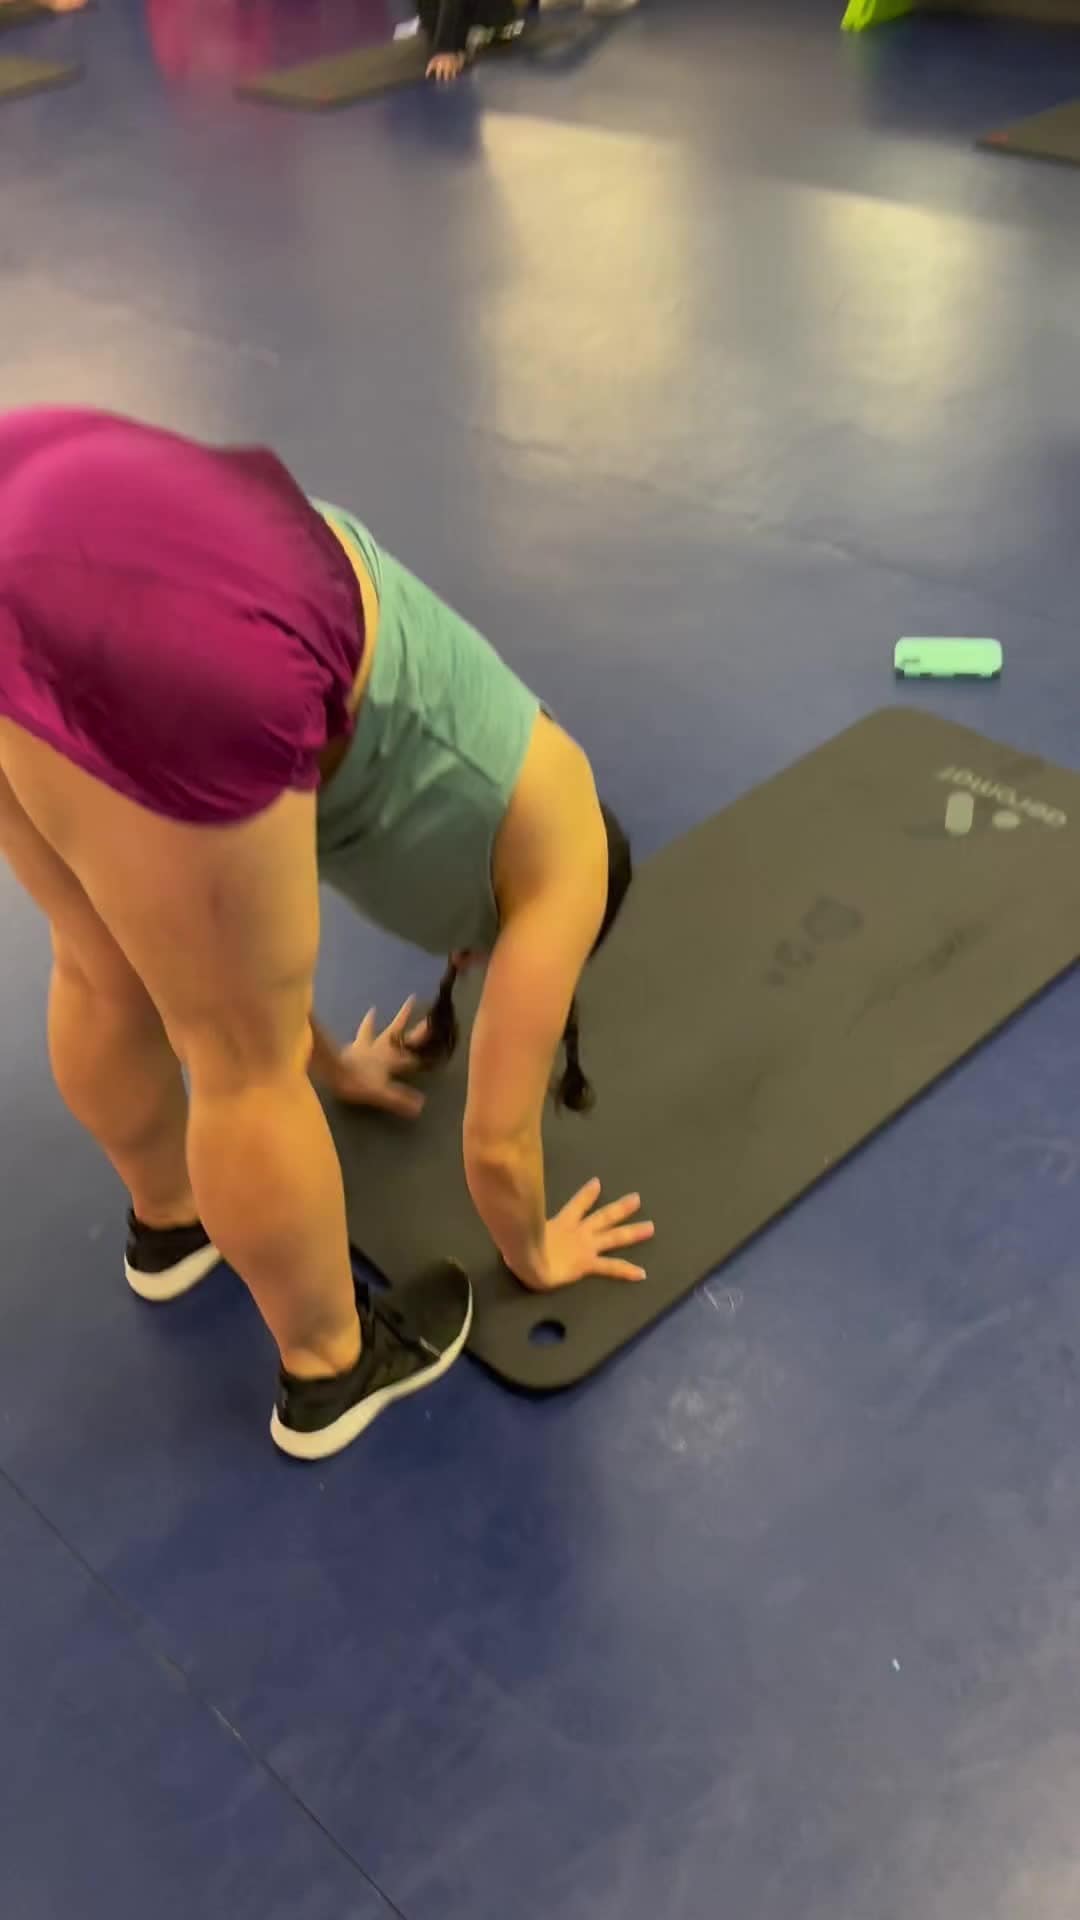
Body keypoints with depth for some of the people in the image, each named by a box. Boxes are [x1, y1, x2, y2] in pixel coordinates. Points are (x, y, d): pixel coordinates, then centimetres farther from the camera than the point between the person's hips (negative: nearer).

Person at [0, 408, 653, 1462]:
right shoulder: (561, 848, 22)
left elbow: (230, 930, 54)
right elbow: (497, 1137, 27)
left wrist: (329, 1061, 69)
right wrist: (535, 1252, 47)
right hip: (162, 646, -8)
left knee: (105, 970, 31)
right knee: (245, 1063, 15)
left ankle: (168, 1221, 58)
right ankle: (330, 1373, 41)